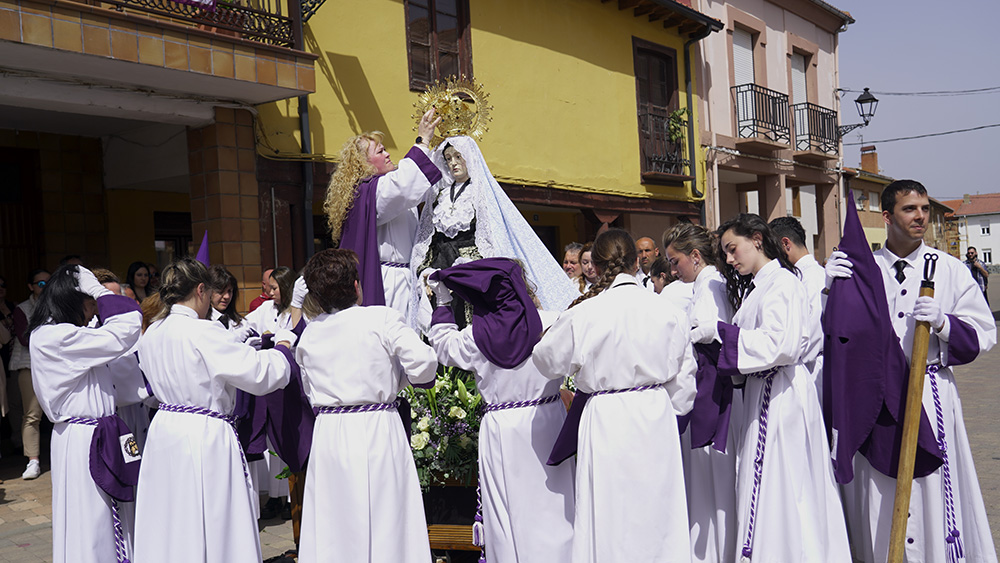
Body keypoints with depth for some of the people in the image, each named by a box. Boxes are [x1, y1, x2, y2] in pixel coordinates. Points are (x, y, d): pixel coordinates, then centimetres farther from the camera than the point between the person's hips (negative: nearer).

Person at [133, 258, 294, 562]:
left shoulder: (150, 334, 7)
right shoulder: (203, 332, -19)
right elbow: (259, 373, -17)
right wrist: (283, 345, 1)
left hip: (164, 431, 8)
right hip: (205, 434, -8)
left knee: (169, 524, 16)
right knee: (211, 526, 2)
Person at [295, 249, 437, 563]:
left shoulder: (309, 334, 7)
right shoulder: (382, 319, -7)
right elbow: (425, 366, -12)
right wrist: (391, 376, 6)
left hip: (328, 434, 4)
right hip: (377, 431, -4)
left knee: (329, 531, 10)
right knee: (385, 526, 3)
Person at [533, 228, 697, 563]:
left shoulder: (583, 314, -11)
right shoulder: (668, 312, -3)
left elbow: (547, 361, 5)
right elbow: (683, 379, 7)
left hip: (607, 422, -3)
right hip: (657, 419, 3)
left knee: (611, 518, 6)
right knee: (658, 513, 14)